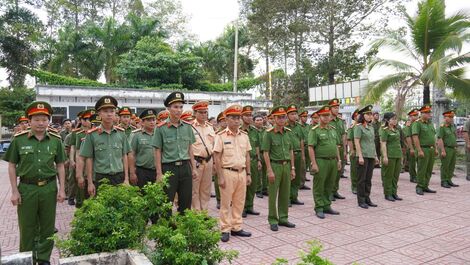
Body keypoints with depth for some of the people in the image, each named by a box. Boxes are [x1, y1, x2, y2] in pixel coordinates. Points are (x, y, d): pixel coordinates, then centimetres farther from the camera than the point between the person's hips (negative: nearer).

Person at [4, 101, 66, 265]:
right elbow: (12, 166, 2)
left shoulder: (55, 140, 1)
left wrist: (62, 189, 1)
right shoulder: (19, 140, -3)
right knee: (27, 228, 10)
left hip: (49, 188, 1)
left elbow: (60, 166, 6)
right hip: (26, 188, -1)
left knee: (47, 227, 11)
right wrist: (14, 191, -3)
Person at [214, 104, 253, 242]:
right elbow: (217, 158, -8)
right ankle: (225, 230, 16)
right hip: (228, 173, -5)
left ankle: (237, 227, 25)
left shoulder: (244, 135, 7)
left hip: (242, 173, 5)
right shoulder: (221, 136, -7)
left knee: (239, 202, 12)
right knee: (226, 203, 5)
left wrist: (248, 174, 10)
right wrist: (220, 177, -11)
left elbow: (247, 156, 13)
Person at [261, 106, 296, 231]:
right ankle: (273, 220, 13)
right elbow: (265, 153, -10)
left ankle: (283, 218, 24)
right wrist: (269, 170, -14)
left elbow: (291, 151, 13)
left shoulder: (288, 132, 9)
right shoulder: (269, 133, -8)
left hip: (287, 165, 5)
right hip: (275, 165, -5)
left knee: (285, 194, 11)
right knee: (273, 194, 2)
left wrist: (292, 168, 10)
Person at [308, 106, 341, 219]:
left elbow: (336, 146, 19)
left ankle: (327, 206, 25)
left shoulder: (333, 129, 14)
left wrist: (338, 160, 13)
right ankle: (319, 208, 9)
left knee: (329, 185, 13)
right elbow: (310, 148, -12)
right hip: (321, 161, -6)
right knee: (319, 186, 1)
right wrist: (313, 163, -17)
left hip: (333, 161, 7)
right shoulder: (314, 131, -7)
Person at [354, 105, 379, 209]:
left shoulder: (371, 127, 15)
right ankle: (361, 201, 7)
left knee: (369, 179, 11)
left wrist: (375, 156, 16)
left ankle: (367, 199, 19)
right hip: (363, 156, -7)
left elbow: (373, 143, 19)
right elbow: (356, 142, -12)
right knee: (362, 179, -1)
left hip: (371, 156, 7)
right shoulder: (358, 127, -7)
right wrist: (360, 156, -18)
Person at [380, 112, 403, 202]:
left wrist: (401, 155, 19)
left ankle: (394, 193, 19)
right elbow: (383, 144, -14)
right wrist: (385, 156, -19)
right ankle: (388, 194, 8)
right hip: (390, 155, -8)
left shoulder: (396, 130, 15)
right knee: (388, 176, 0)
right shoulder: (384, 130, -9)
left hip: (398, 155, 8)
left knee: (396, 175, 10)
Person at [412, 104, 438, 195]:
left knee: (429, 170, 11)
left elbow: (433, 137, 22)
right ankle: (419, 187, 6)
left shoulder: (430, 123, 16)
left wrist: (435, 148, 16)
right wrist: (419, 150, -21)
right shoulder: (417, 123, -9)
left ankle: (425, 187, 19)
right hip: (423, 149, -8)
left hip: (431, 149, 8)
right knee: (422, 170, -3)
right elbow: (415, 137, -17)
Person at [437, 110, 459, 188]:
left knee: (452, 166, 10)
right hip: (446, 149, -7)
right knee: (445, 166, -2)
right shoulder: (442, 127, -12)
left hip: (454, 149, 8)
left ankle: (449, 180, 19)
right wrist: (443, 151, -21)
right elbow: (439, 139, -17)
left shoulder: (453, 126, 12)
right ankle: (443, 182, 5)